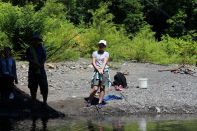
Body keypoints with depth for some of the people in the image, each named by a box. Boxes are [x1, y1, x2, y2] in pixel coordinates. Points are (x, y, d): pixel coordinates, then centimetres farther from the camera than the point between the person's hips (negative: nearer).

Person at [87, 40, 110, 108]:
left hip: (104, 72, 0)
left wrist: (102, 70, -22)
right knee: (95, 88, -8)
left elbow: (105, 62, -6)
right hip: (97, 72, 0)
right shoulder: (95, 53, 10)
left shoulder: (106, 54, 9)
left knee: (102, 88, 0)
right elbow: (93, 63, 1)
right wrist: (98, 69, -14)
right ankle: (89, 100, 12)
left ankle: (100, 103, 7)